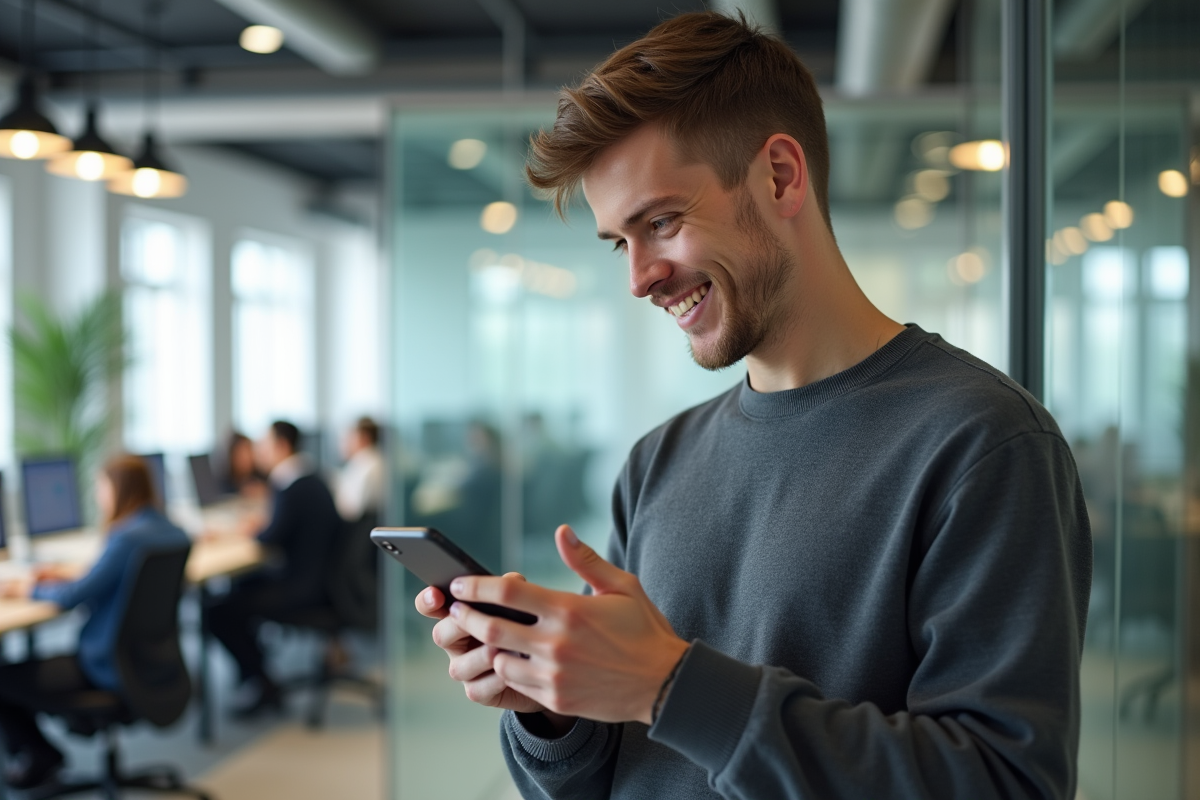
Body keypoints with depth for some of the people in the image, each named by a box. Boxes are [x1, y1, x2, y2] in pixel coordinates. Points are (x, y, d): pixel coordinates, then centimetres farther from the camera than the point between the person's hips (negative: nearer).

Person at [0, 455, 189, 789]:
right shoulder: (171, 532, 3)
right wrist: (71, 577, 13)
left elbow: (73, 598, -21)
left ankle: (39, 756, 24)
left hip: (111, 670, -9)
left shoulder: (128, 537, -24)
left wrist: (31, 589, -3)